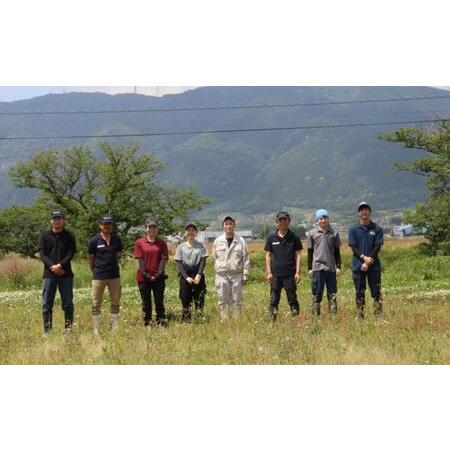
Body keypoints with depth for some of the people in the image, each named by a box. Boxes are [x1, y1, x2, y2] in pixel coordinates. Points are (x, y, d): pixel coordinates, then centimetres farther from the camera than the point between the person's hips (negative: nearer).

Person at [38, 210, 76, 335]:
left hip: (66, 274, 0)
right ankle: (47, 330, 5)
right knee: (47, 304, 0)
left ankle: (69, 328, 8)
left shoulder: (69, 236, 8)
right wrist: (52, 266, -15)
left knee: (68, 304, 2)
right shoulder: (44, 236, 9)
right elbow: (42, 254, 0)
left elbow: (71, 253, -3)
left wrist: (60, 265, -16)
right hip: (49, 274, 0)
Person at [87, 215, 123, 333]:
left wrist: (111, 267, 13)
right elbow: (90, 258, 4)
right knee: (96, 304, 1)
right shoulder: (94, 241, -5)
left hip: (114, 275, 3)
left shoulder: (117, 240, 4)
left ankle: (115, 328, 17)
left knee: (115, 303, 8)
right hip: (98, 277, -3)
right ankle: (96, 330, 7)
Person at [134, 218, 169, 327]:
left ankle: (161, 323, 7)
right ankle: (147, 324, 11)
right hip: (144, 278, -1)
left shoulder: (162, 243, 6)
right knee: (146, 302, 5)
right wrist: (146, 275, -10)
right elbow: (140, 260, -3)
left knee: (159, 301, 3)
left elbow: (163, 259, 1)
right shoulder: (139, 243, 2)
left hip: (158, 277, 1)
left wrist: (158, 274, -10)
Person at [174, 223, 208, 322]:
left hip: (198, 276, 0)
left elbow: (203, 261, 1)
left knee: (199, 299, -1)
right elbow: (179, 263, 2)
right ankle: (185, 321, 2)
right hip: (185, 277, 0)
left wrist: (199, 275, -12)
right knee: (185, 300, -3)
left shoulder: (201, 246, 8)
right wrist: (186, 277, -10)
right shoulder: (181, 247, 7)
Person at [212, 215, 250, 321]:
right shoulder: (218, 241, 5)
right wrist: (218, 269, 7)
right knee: (223, 302, 4)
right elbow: (214, 257, 12)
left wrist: (245, 275, -2)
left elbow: (246, 259, 2)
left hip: (237, 275, -1)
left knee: (236, 301, 2)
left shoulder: (241, 241, 1)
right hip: (222, 276, 1)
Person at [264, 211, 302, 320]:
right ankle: (272, 320, 9)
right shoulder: (271, 238, 6)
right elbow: (268, 255, 7)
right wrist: (268, 272, 0)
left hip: (290, 274, -1)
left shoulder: (294, 238, 4)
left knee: (292, 299, 3)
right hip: (276, 274, 1)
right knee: (274, 300, 4)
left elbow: (297, 255, 4)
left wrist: (297, 272, -3)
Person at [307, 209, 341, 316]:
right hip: (317, 267, -1)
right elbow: (310, 252, 7)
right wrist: (309, 268, 4)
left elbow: (337, 252, 10)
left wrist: (338, 267, 5)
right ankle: (316, 315, 4)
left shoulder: (334, 233, 6)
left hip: (331, 267, 1)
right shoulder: (312, 233, 4)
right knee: (317, 293, 0)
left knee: (332, 293, 4)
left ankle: (334, 314, 8)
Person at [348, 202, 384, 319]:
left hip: (374, 265, -1)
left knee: (376, 292, -2)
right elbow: (353, 247, -1)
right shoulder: (353, 229, 6)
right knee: (360, 293, 4)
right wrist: (364, 257, -16)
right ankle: (360, 316, 8)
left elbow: (377, 247, -3)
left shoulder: (377, 229, 4)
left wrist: (368, 262, -12)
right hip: (358, 265, 1)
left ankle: (379, 315, -1)